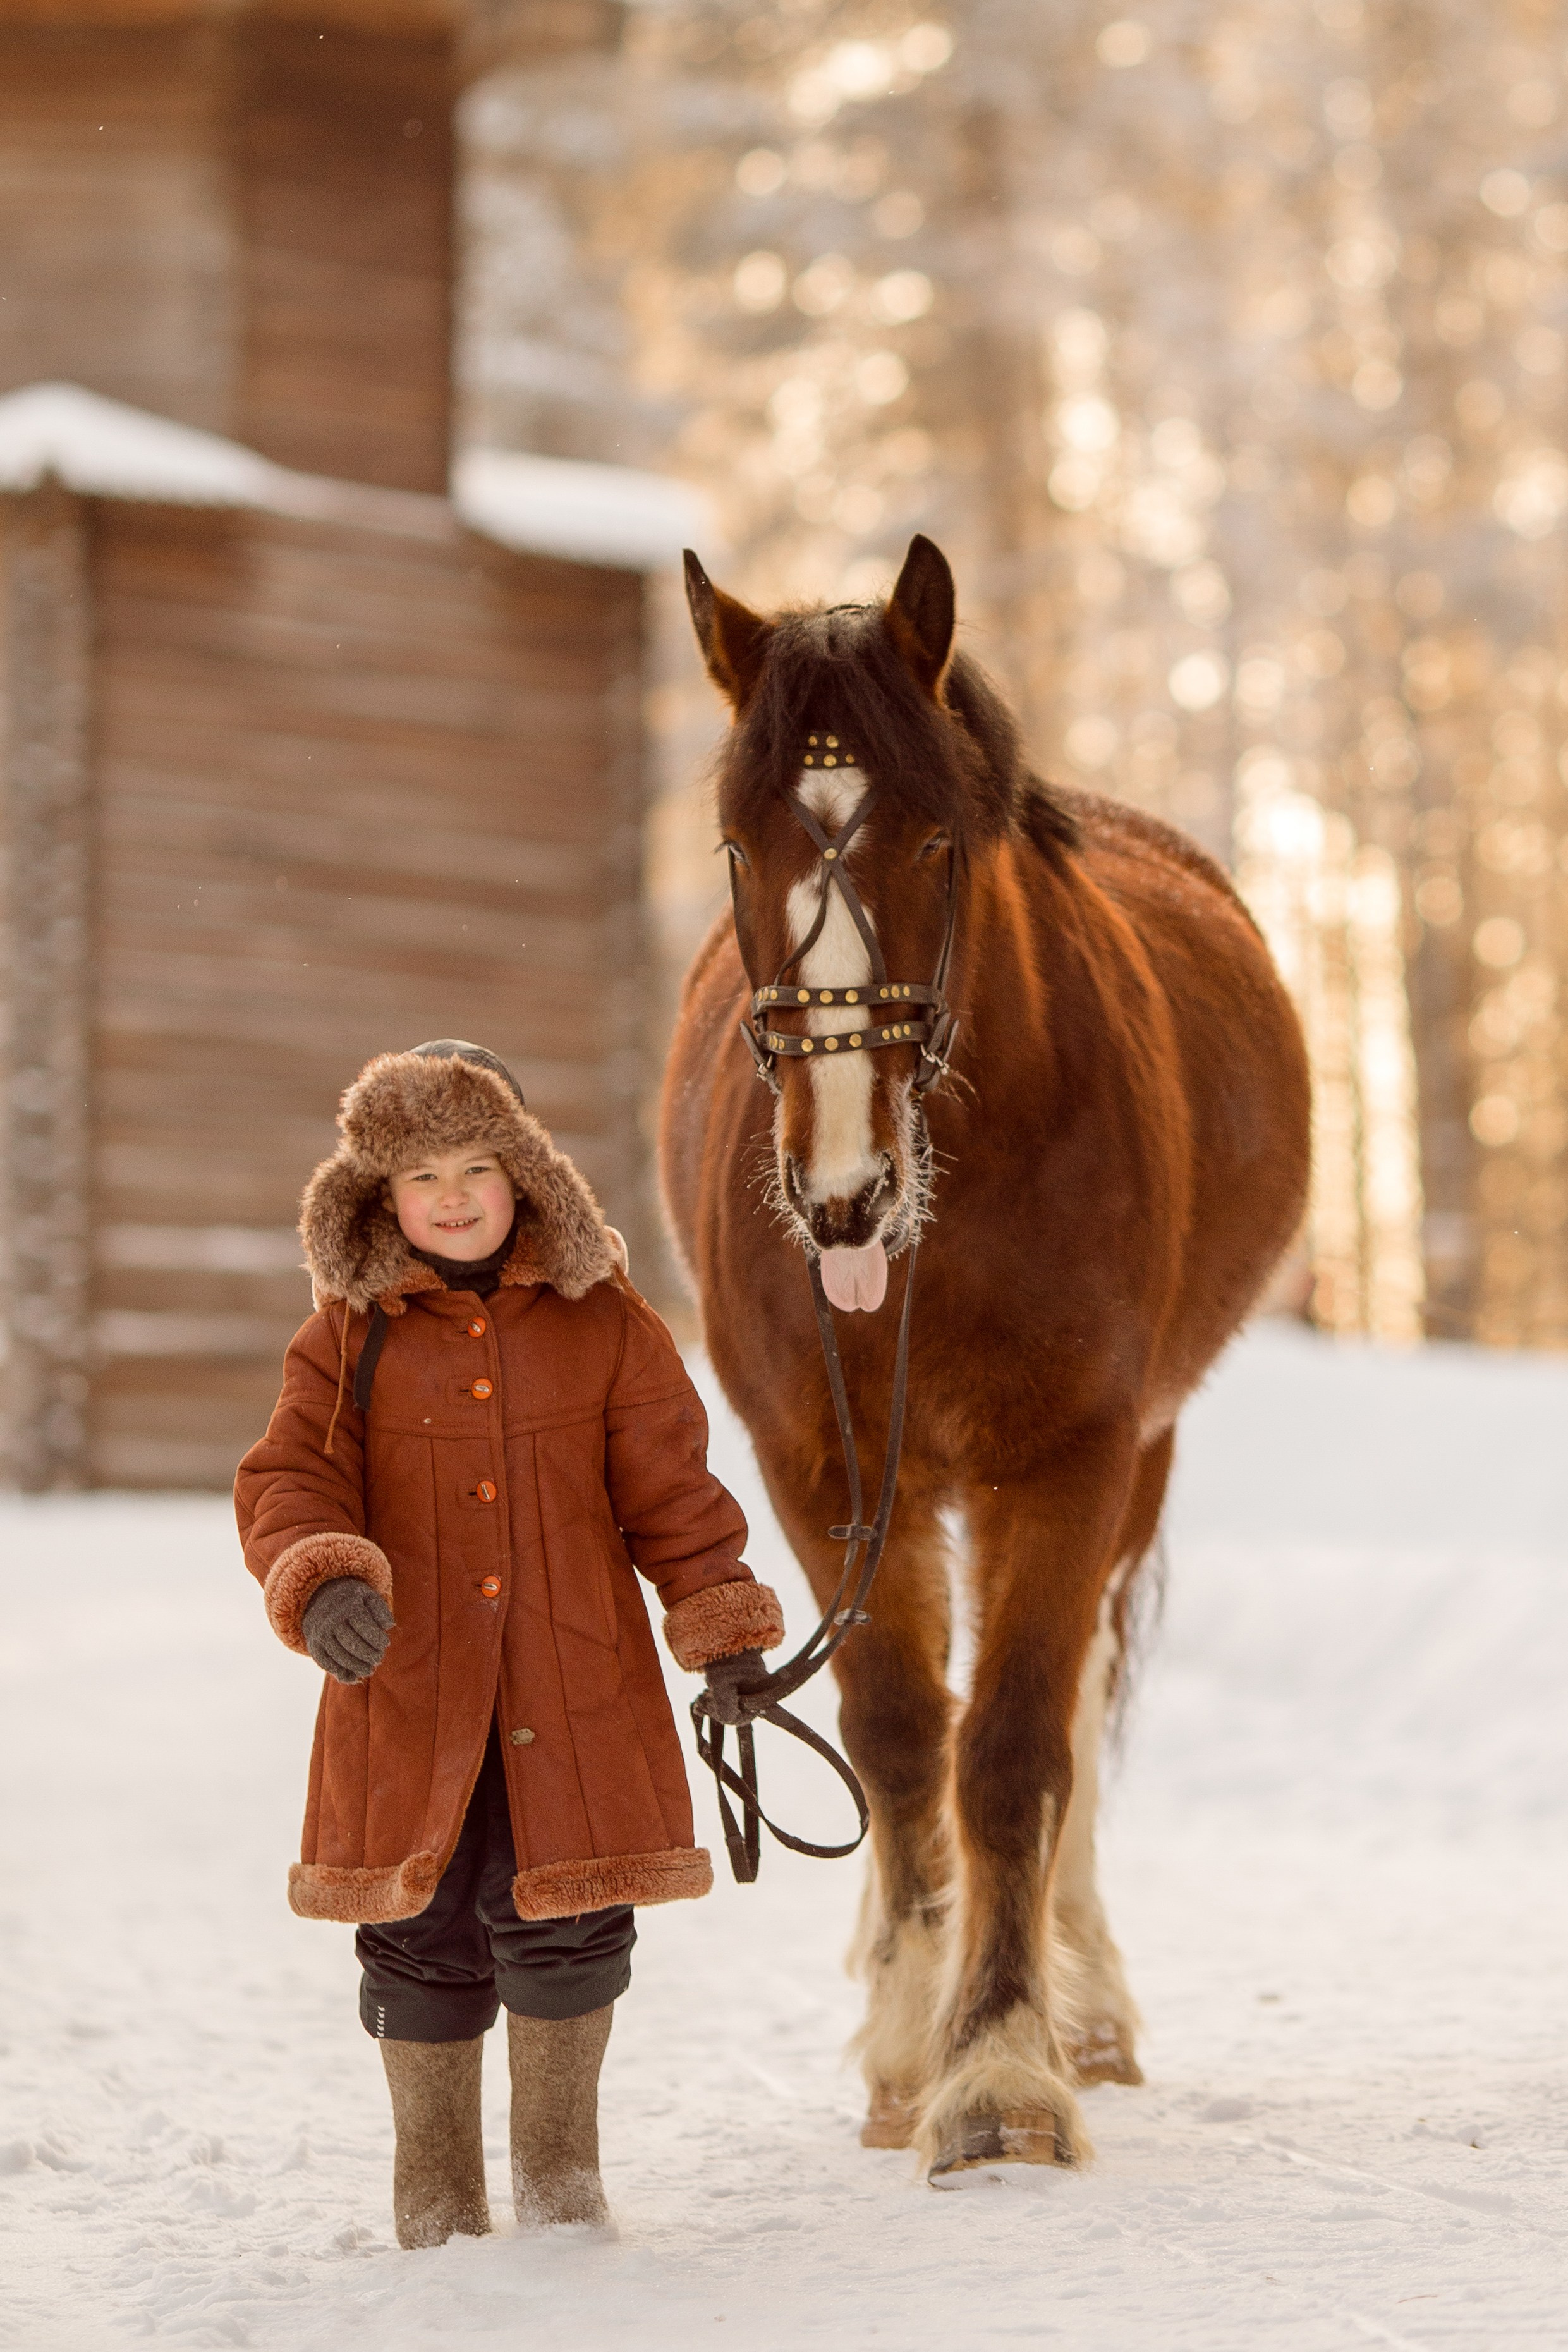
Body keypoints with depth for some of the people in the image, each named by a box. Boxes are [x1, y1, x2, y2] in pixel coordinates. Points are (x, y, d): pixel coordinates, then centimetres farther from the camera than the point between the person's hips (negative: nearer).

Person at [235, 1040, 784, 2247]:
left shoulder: (605, 1322, 3)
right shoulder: (352, 1335, 2)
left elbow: (671, 1488, 8)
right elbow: (287, 1480, -4)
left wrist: (723, 1623, 1)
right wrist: (323, 1582, -23)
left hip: (574, 1686, 0)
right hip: (407, 1691, 0)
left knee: (566, 1922, -2)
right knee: (423, 1936, 5)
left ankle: (559, 2169, 20)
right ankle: (438, 2195, 22)